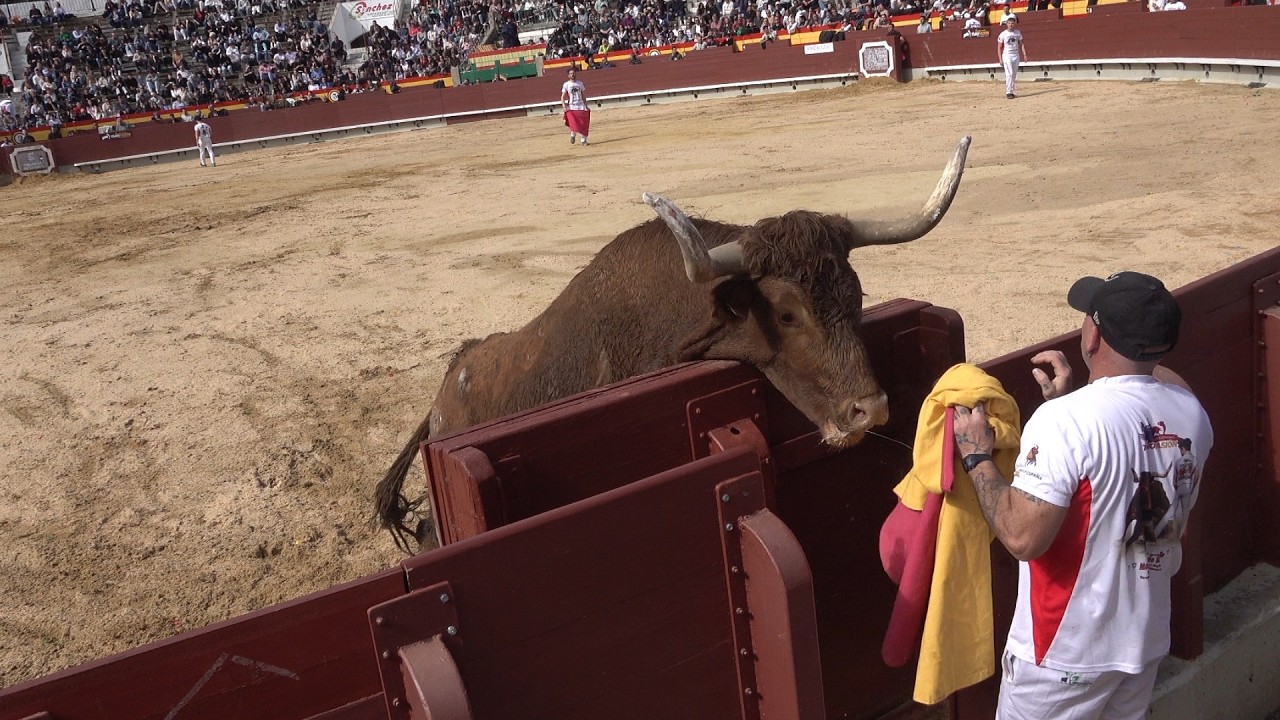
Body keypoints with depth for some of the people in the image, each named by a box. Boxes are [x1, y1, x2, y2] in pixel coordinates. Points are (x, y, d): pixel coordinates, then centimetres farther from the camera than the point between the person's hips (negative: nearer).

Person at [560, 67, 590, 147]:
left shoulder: (580, 83, 9)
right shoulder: (566, 84, 2)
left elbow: (583, 95, 14)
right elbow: (563, 97, 1)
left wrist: (585, 106, 6)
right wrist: (564, 106, -13)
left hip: (581, 106, 3)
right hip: (571, 107, -2)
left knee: (584, 125, -5)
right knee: (573, 125, -12)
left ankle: (584, 141, 7)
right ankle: (573, 135, 20)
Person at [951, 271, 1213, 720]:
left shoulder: (1064, 422, -27)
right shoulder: (1191, 413, -4)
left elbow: (1023, 537, -29)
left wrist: (976, 456, -17)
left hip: (1063, 653, -6)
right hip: (1147, 639, 7)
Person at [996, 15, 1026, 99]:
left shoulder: (1018, 32, 5)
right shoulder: (1003, 34, -6)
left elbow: (1021, 44, 11)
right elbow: (999, 47, -3)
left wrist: (1024, 55, 1)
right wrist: (1000, 59, -9)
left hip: (1016, 56, 5)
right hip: (1007, 56, -5)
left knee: (1014, 75, 7)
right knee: (1009, 74, -14)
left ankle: (1011, 92, 14)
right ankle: (1008, 92, -12)